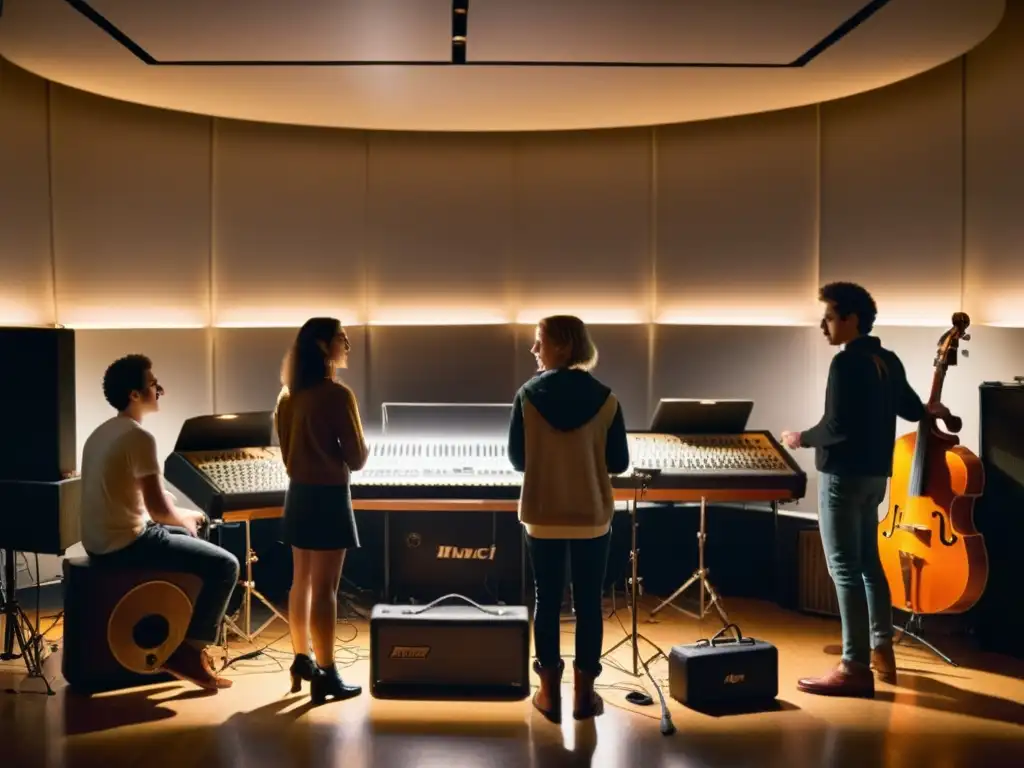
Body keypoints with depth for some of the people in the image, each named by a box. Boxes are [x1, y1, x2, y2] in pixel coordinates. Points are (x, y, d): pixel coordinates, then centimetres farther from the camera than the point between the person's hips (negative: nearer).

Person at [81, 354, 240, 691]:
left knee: (187, 538, 31)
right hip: (125, 544, -10)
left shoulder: (102, 431, 11)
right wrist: (187, 517, 0)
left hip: (102, 540, 10)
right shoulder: (139, 437, -19)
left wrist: (181, 518, 17)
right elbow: (160, 510, -21)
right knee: (225, 565, -8)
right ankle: (190, 650, 0)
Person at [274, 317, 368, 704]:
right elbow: (356, 459, -12)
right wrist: (364, 449, 8)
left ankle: (302, 660, 31)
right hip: (328, 496, -8)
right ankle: (325, 675, 5)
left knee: (301, 581, 17)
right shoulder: (337, 395, -17)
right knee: (324, 588, -2)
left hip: (298, 493, 8)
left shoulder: (289, 395, 7)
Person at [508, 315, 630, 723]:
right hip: (592, 518, 0)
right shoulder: (605, 398, -7)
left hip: (542, 517, 0)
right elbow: (619, 462, -1)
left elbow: (517, 459, -2)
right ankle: (584, 694, 18)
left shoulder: (528, 395, -8)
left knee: (547, 601, 11)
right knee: (588, 603, 11)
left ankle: (550, 694, 18)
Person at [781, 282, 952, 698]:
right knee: (868, 562, 18)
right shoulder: (888, 360, 10)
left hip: (845, 475, -9)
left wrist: (802, 438, -4)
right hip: (874, 474, 9)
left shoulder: (847, 362, -17)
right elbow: (910, 408, 23)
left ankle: (855, 669, -4)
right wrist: (932, 410, 46)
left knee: (845, 569, -6)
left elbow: (837, 427, -22)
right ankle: (881, 652, 26)